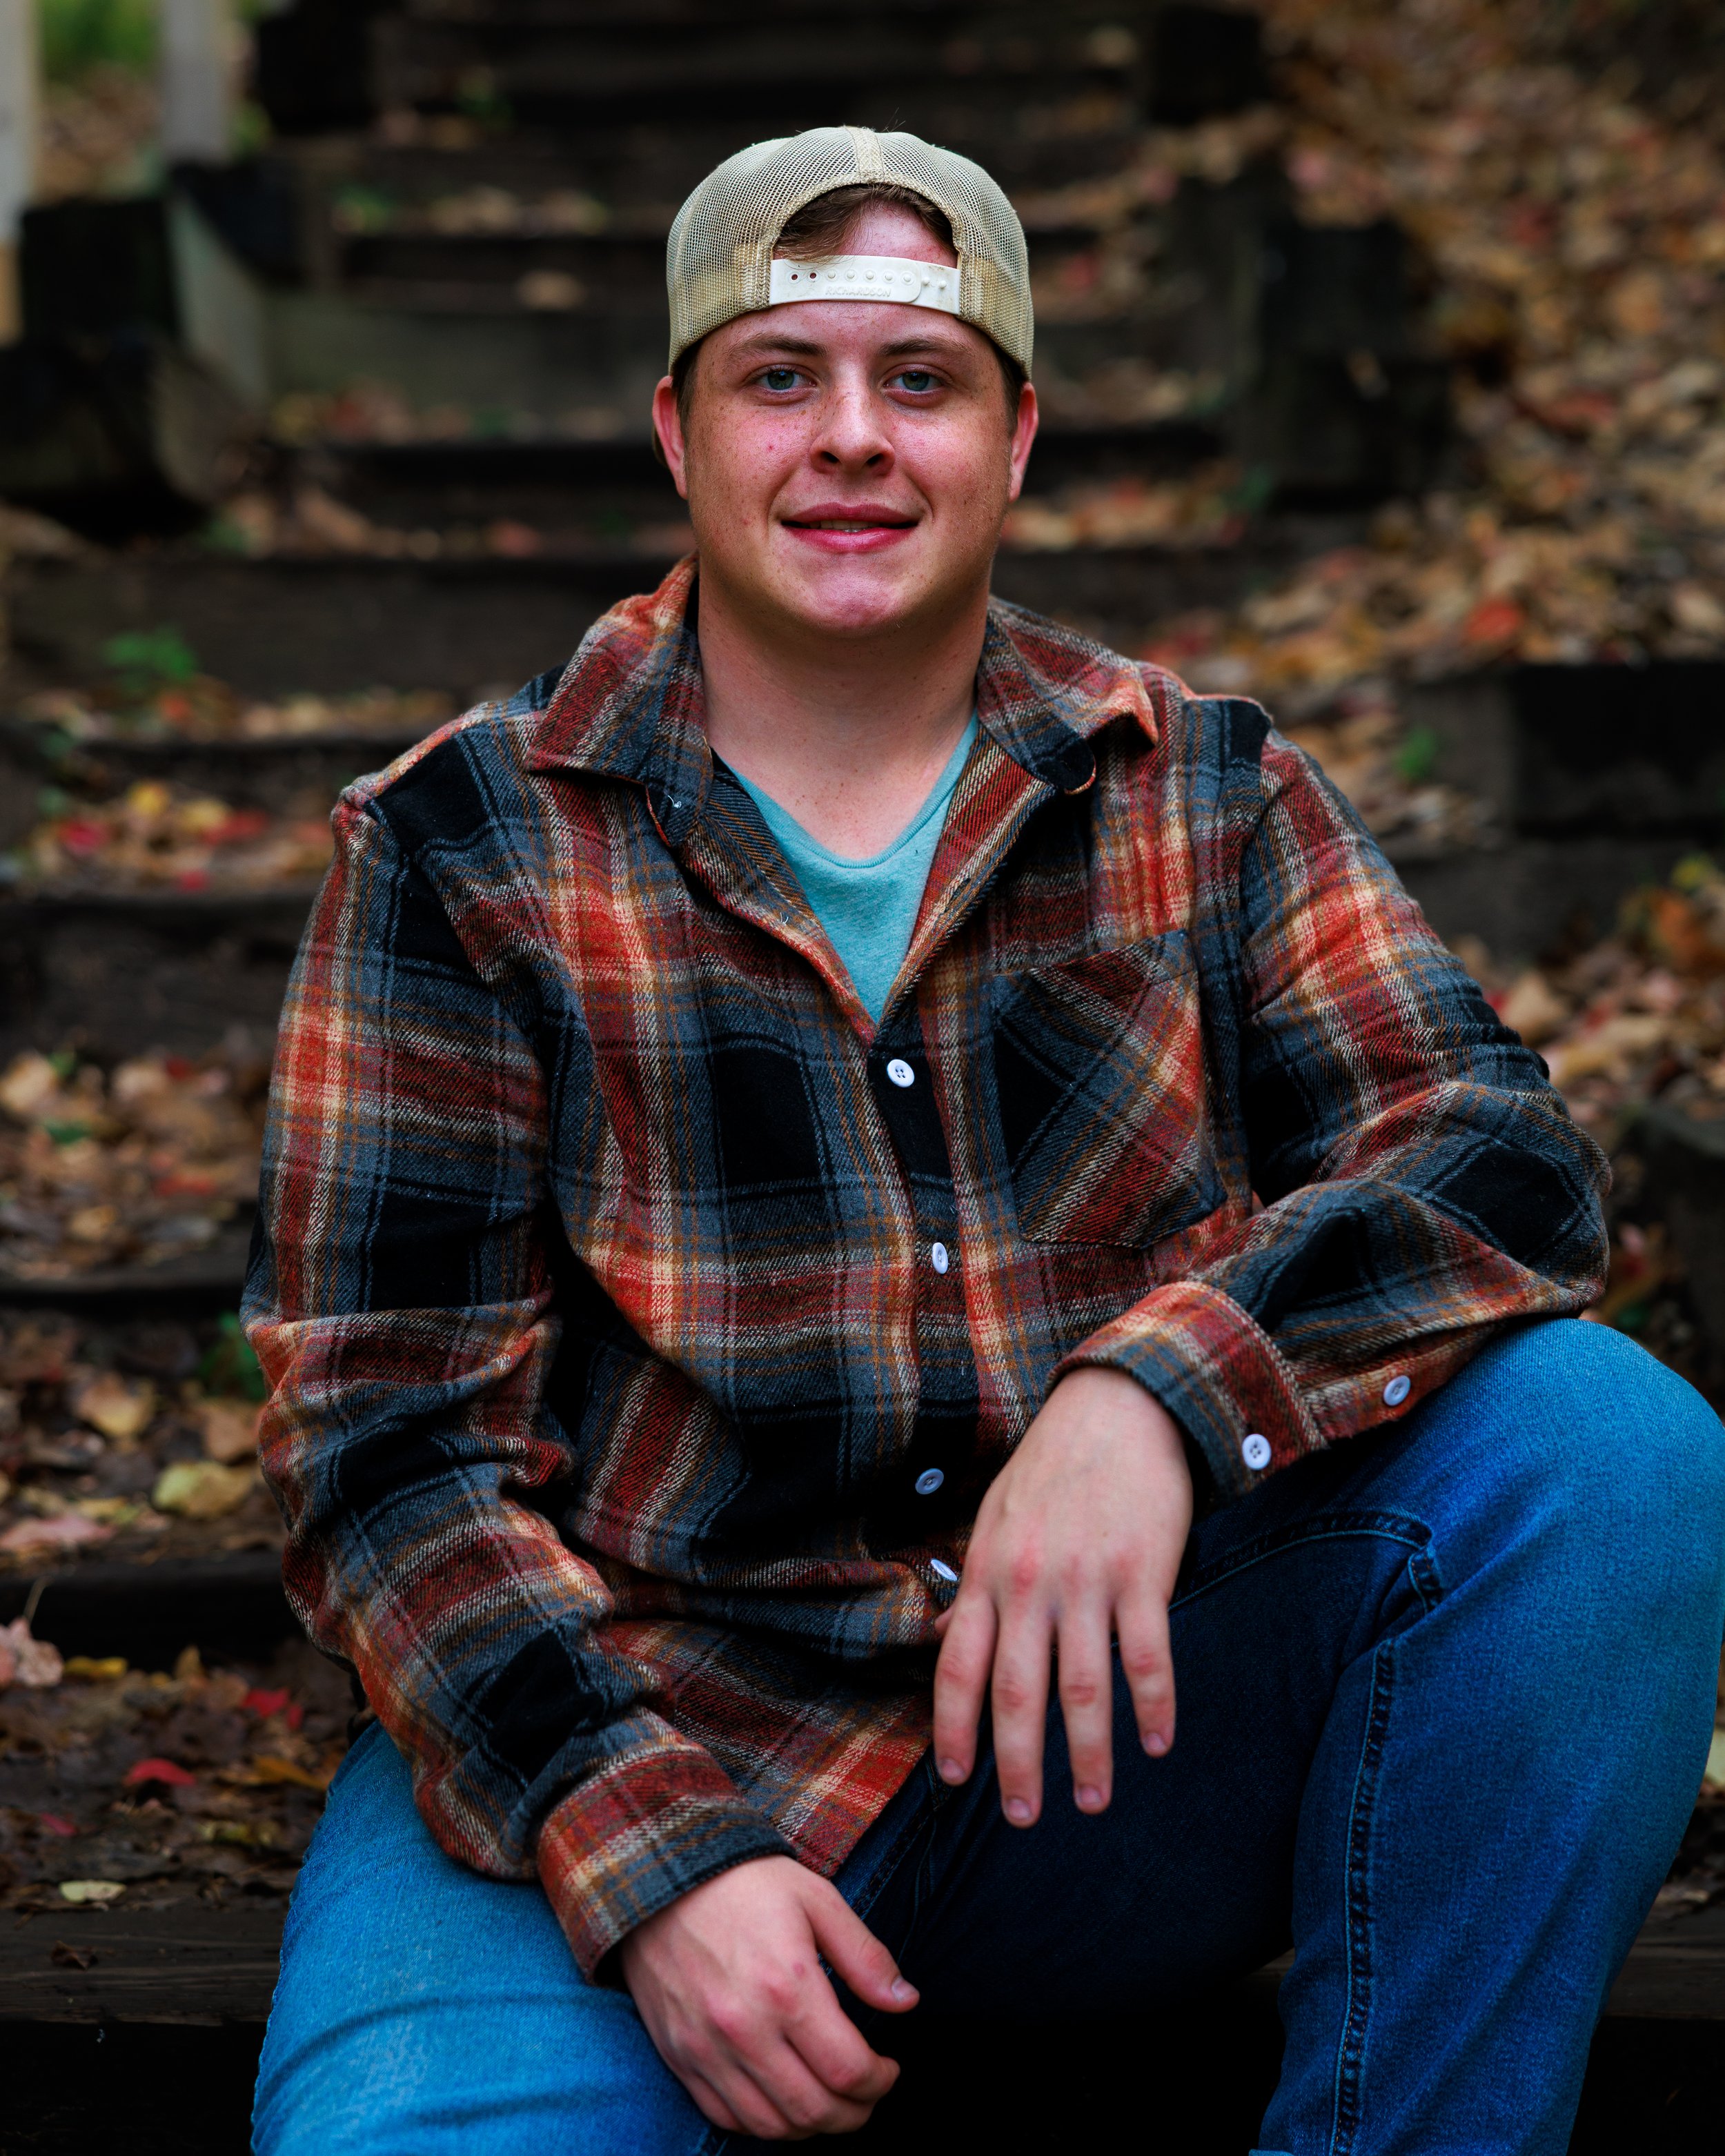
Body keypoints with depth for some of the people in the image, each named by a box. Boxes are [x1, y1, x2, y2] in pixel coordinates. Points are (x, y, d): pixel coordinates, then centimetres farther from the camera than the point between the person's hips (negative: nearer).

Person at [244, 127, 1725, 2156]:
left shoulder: (1206, 796, 7)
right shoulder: (463, 848, 1)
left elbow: (1505, 1154, -6)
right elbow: (389, 1433, -4)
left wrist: (1157, 1392, -26)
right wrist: (647, 1857, -19)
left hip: (1121, 1744, 3)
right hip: (601, 1759, -2)